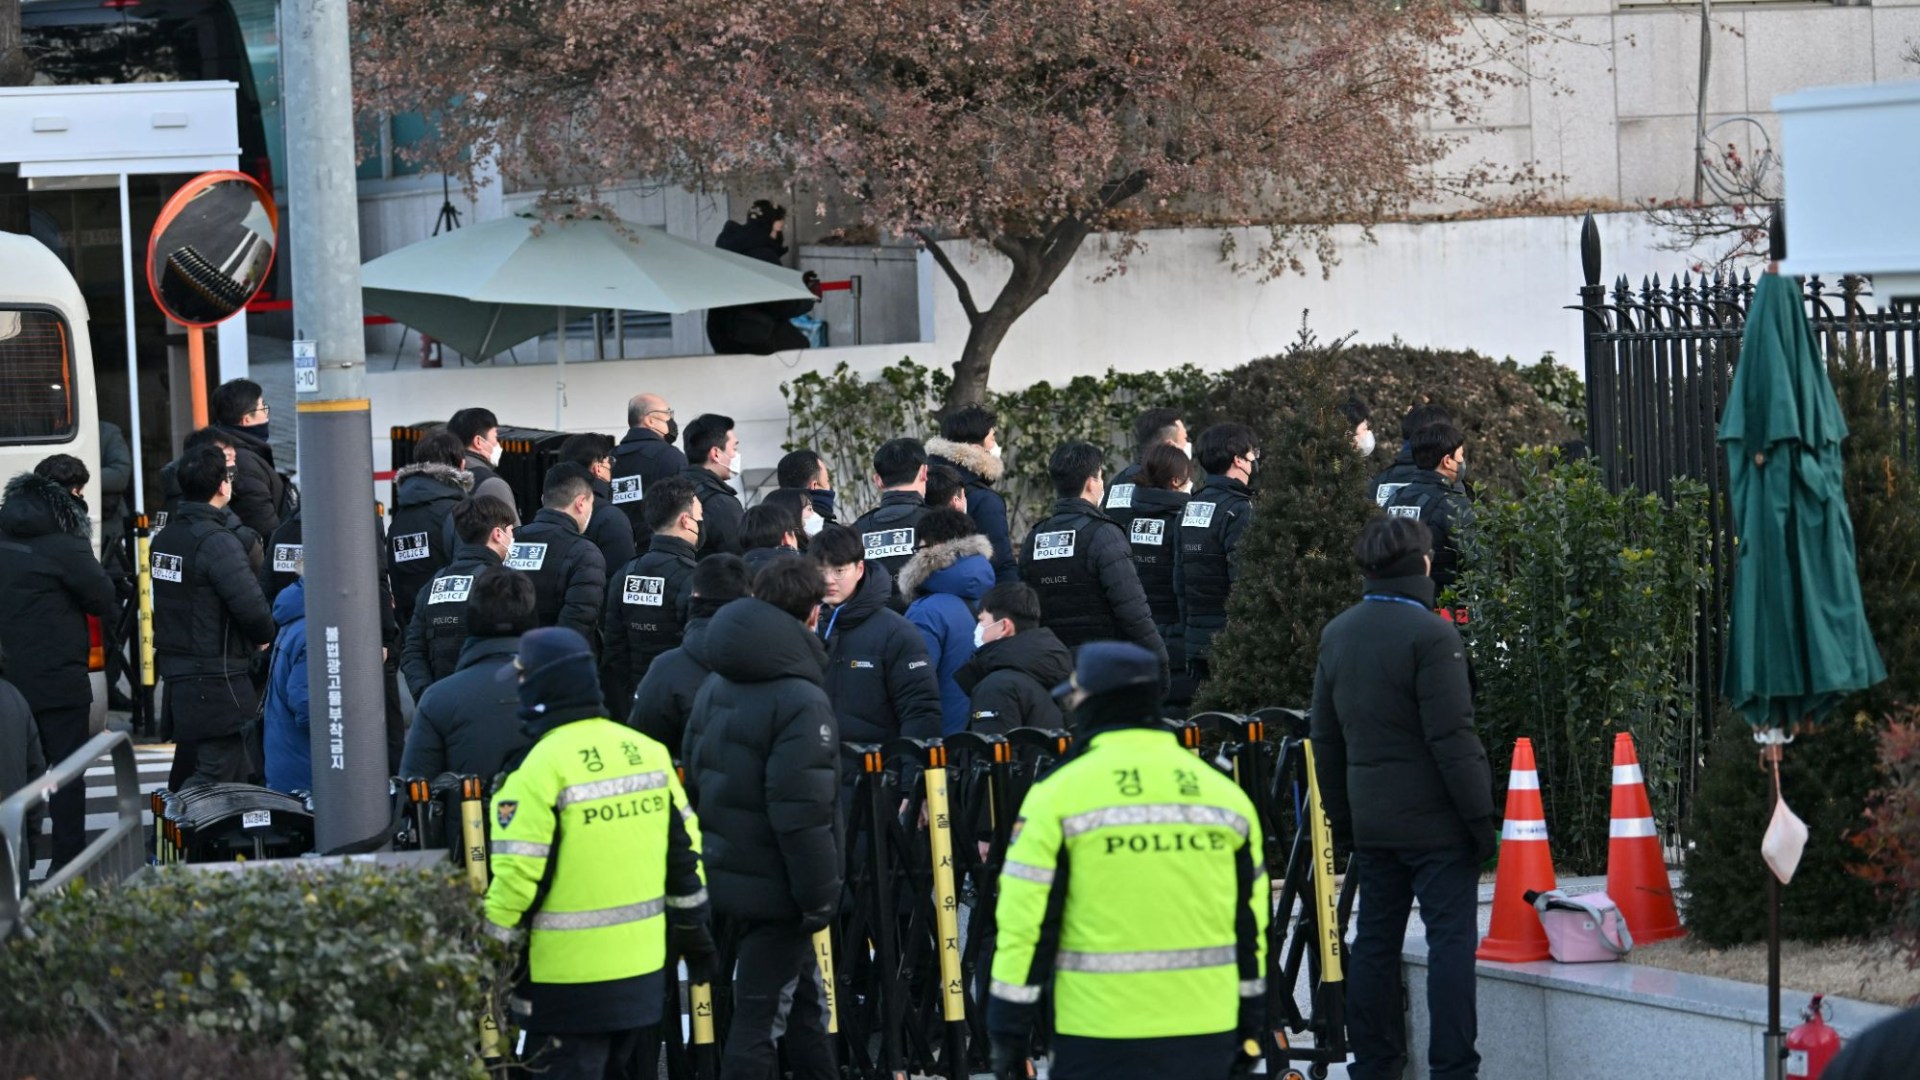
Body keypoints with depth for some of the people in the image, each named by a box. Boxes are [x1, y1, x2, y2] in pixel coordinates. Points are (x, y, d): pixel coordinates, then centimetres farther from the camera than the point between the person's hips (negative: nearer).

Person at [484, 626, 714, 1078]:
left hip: (568, 976, -6)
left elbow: (517, 875, -16)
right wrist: (694, 934, 21)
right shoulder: (649, 753, 3)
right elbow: (685, 853, 10)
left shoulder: (542, 767, -17)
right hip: (643, 969, 6)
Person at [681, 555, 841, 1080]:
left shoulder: (716, 686, 9)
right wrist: (820, 894, -17)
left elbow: (694, 781, 16)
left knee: (804, 996, 21)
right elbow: (802, 812, -24)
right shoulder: (801, 701, -19)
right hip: (776, 888, -9)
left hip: (725, 876, 9)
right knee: (760, 1016, -2)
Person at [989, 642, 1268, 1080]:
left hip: (1102, 1037, -4)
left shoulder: (1060, 793, -6)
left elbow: (1027, 921, -7)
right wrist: (1250, 1028, 20)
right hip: (1205, 1032, 4)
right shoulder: (1223, 792, 8)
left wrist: (1008, 1033, -1)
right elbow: (1250, 924, 13)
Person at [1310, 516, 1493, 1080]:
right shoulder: (1429, 635, -14)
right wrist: (1480, 816, -11)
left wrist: (1341, 820, 21)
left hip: (1370, 819, 7)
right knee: (1451, 939, -4)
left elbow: (1326, 739, 15)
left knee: (1374, 941, 11)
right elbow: (1452, 739, -16)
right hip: (1435, 820, -7)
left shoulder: (1337, 635, 10)